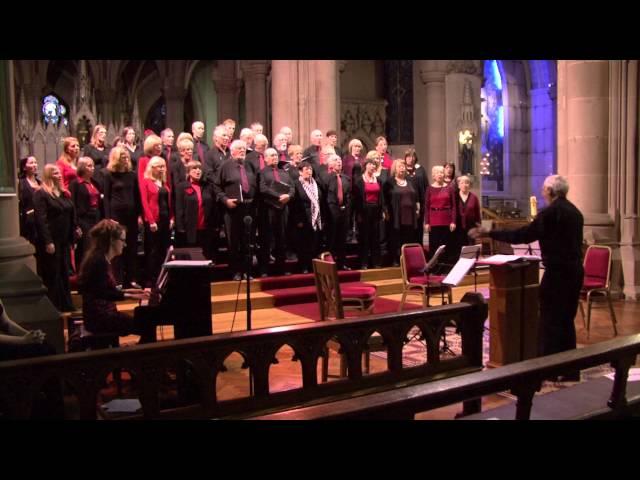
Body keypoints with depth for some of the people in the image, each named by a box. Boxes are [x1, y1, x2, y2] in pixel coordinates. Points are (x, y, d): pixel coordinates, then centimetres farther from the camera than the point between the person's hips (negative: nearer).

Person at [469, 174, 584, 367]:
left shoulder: (550, 212, -14)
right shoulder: (574, 211, 12)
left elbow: (523, 235, -18)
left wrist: (489, 233, -15)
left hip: (558, 272, -8)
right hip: (574, 270, 8)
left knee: (550, 320, -1)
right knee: (566, 320, 14)